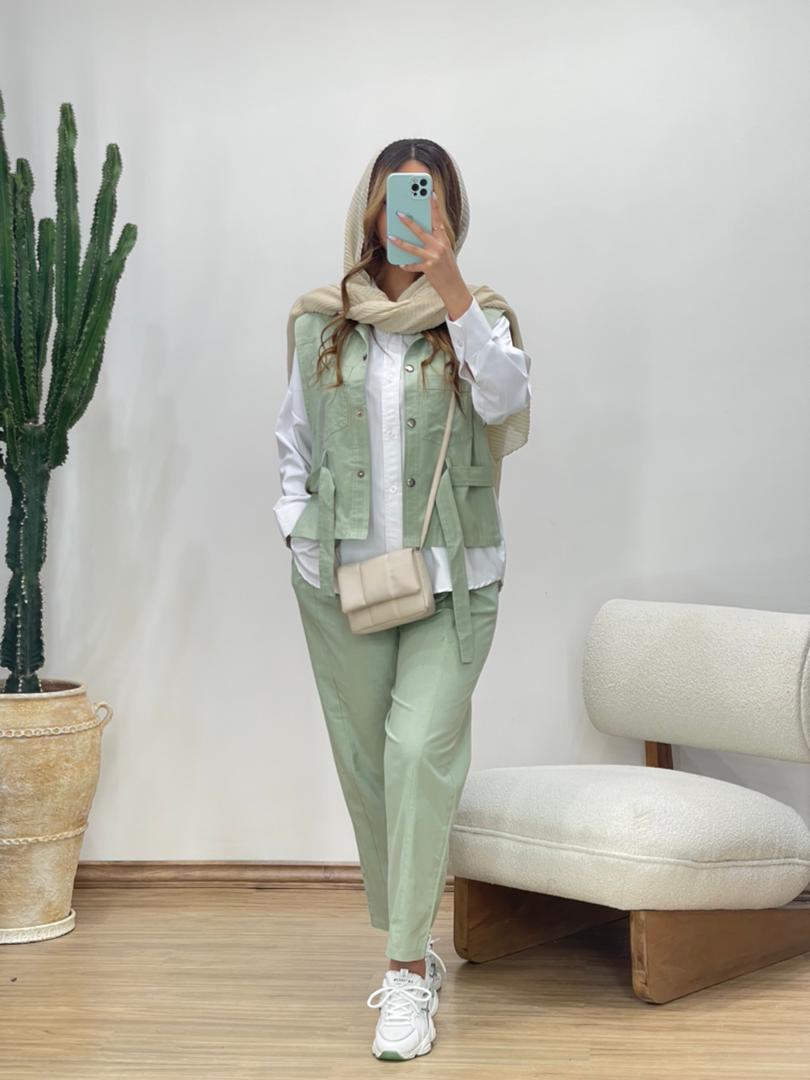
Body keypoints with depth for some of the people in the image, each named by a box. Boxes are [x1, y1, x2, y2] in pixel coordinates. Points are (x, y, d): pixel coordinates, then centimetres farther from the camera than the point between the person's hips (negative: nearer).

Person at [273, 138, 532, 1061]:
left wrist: (450, 284, -26)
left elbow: (505, 397, -19)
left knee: (420, 752, -16)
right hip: (339, 580, 3)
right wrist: (299, 532, 3)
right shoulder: (319, 323, 8)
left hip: (453, 580, -2)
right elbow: (292, 442, 16)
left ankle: (407, 974, -8)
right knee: (366, 766, 7)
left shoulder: (477, 315, 3)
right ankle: (411, 952, 23)